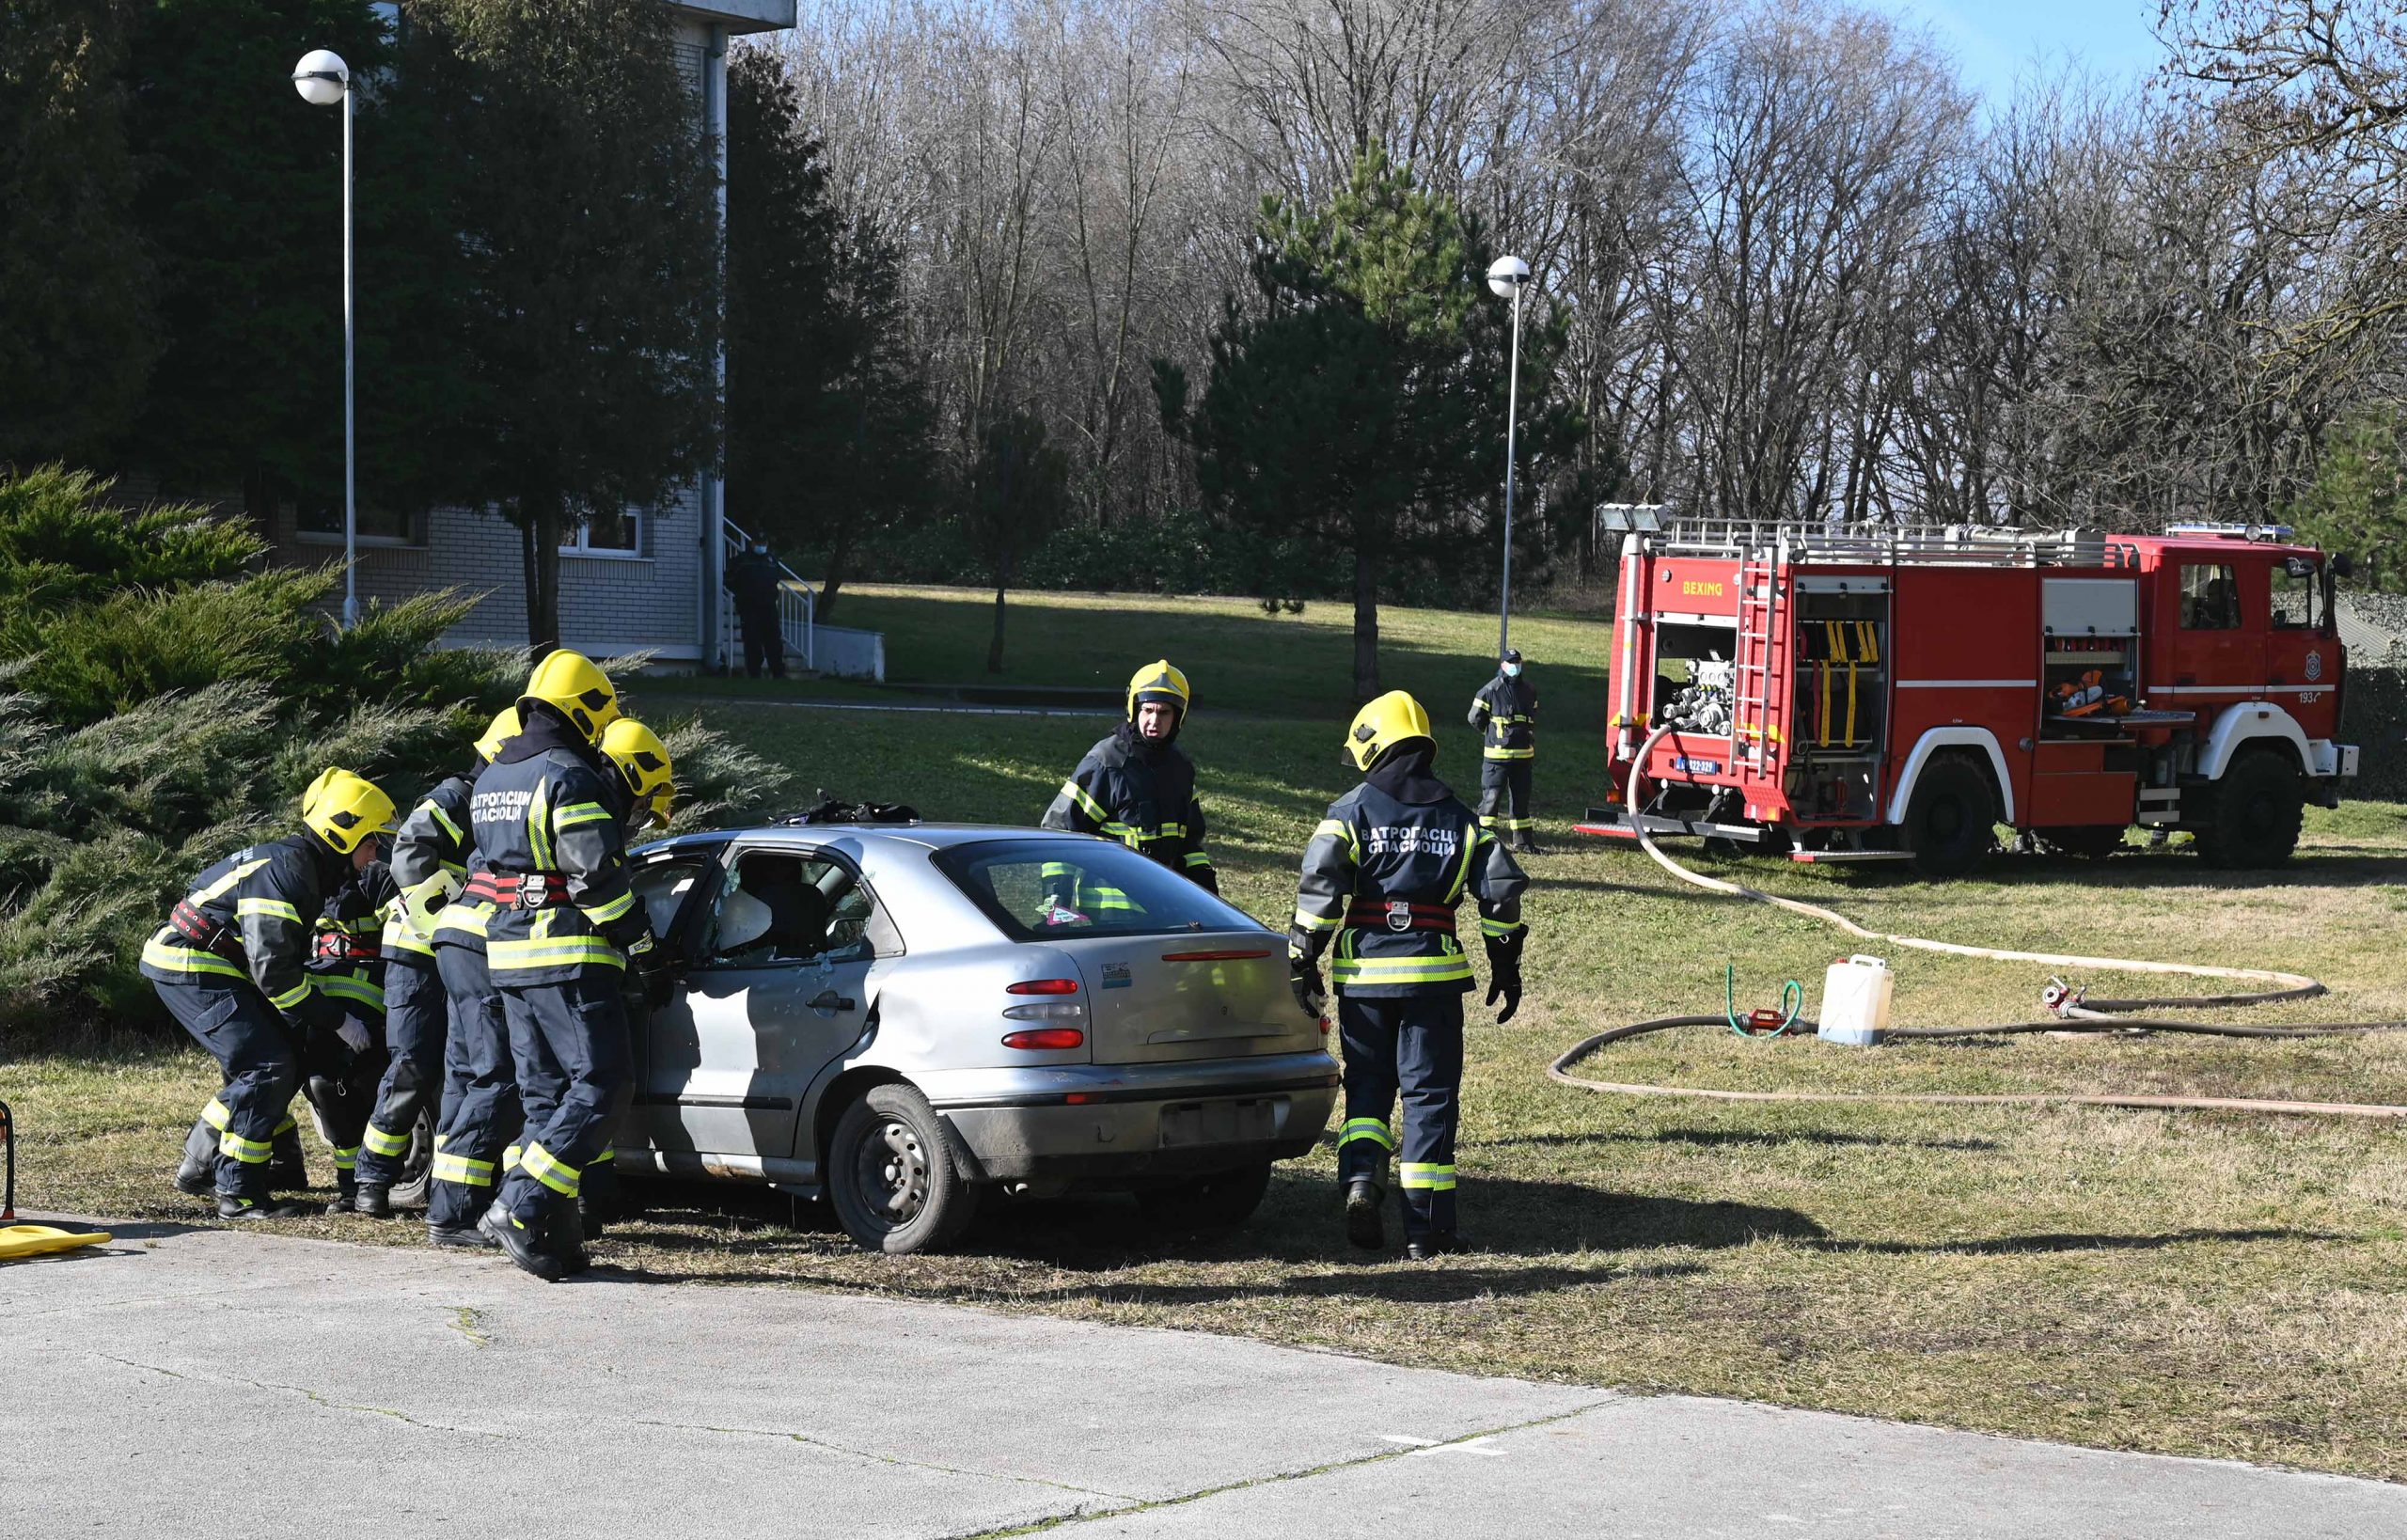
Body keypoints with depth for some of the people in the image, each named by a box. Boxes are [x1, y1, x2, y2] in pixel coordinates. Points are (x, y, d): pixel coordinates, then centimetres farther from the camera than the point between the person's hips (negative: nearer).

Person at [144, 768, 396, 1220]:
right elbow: (274, 970, -24)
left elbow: (290, 957, 18)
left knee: (287, 1059, 11)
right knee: (268, 1067, -15)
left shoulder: (305, 865, 12)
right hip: (191, 966, -10)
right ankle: (239, 1194, -12)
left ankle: (202, 1165, 18)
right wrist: (335, 1019, -17)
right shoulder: (286, 870, -21)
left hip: (203, 963, 10)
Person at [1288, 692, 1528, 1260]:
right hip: (1434, 972, 1)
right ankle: (1427, 1226, 2)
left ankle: (1360, 1180, -11)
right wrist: (1506, 968, 12)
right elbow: (1501, 888, 4)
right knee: (1430, 1094, 4)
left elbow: (1319, 886, -9)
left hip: (1363, 970, -1)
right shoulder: (1457, 817, 9)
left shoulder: (1352, 810, 1)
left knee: (1367, 1085, 14)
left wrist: (1303, 962, -3)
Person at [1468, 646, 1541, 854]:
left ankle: (1522, 841, 17)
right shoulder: (1490, 690, -8)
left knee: (1521, 798, 11)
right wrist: (1493, 734, 6)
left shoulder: (1529, 691, 10)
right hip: (1496, 754, -5)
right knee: (1491, 796, -8)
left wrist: (1533, 748, 19)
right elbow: (1475, 718, -2)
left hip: (1523, 754, 5)